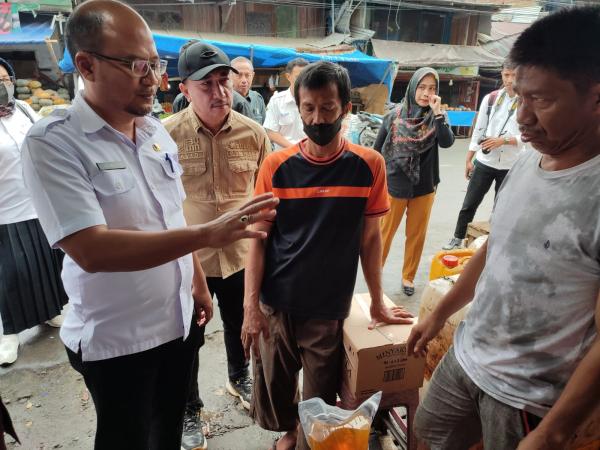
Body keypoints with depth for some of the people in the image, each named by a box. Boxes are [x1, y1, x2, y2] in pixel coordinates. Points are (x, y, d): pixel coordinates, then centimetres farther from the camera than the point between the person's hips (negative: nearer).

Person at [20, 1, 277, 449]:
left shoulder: (157, 131, 2)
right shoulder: (53, 143, -18)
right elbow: (90, 250, -29)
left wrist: (199, 284, 11)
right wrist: (209, 234, -35)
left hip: (179, 320, 6)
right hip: (116, 339, -5)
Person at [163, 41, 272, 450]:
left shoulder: (254, 133, -7)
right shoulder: (165, 135, -14)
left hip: (241, 256, 3)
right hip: (185, 259, -2)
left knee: (240, 326, 24)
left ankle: (239, 378, 55)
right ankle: (189, 409, 42)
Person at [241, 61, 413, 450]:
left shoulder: (369, 165, -7)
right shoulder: (276, 166, -7)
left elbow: (370, 237, -1)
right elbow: (259, 239, -4)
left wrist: (377, 302, 3)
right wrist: (251, 305, -8)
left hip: (330, 308, -1)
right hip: (276, 304, 2)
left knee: (320, 400, 14)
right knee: (275, 388, 20)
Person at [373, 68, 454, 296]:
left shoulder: (436, 118, -2)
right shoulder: (394, 115, -6)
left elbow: (446, 142, -19)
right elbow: (377, 149, 1)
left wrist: (437, 112, -25)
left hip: (424, 187, 2)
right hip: (394, 185, -2)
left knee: (417, 235, 12)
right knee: (385, 232, 10)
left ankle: (408, 276, 30)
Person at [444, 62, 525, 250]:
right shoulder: (490, 98, 2)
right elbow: (479, 130, 4)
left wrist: (502, 140, -23)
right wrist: (469, 159, 4)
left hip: (510, 167, -2)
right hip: (484, 162, 2)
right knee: (469, 204, 9)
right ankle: (457, 240, 24)